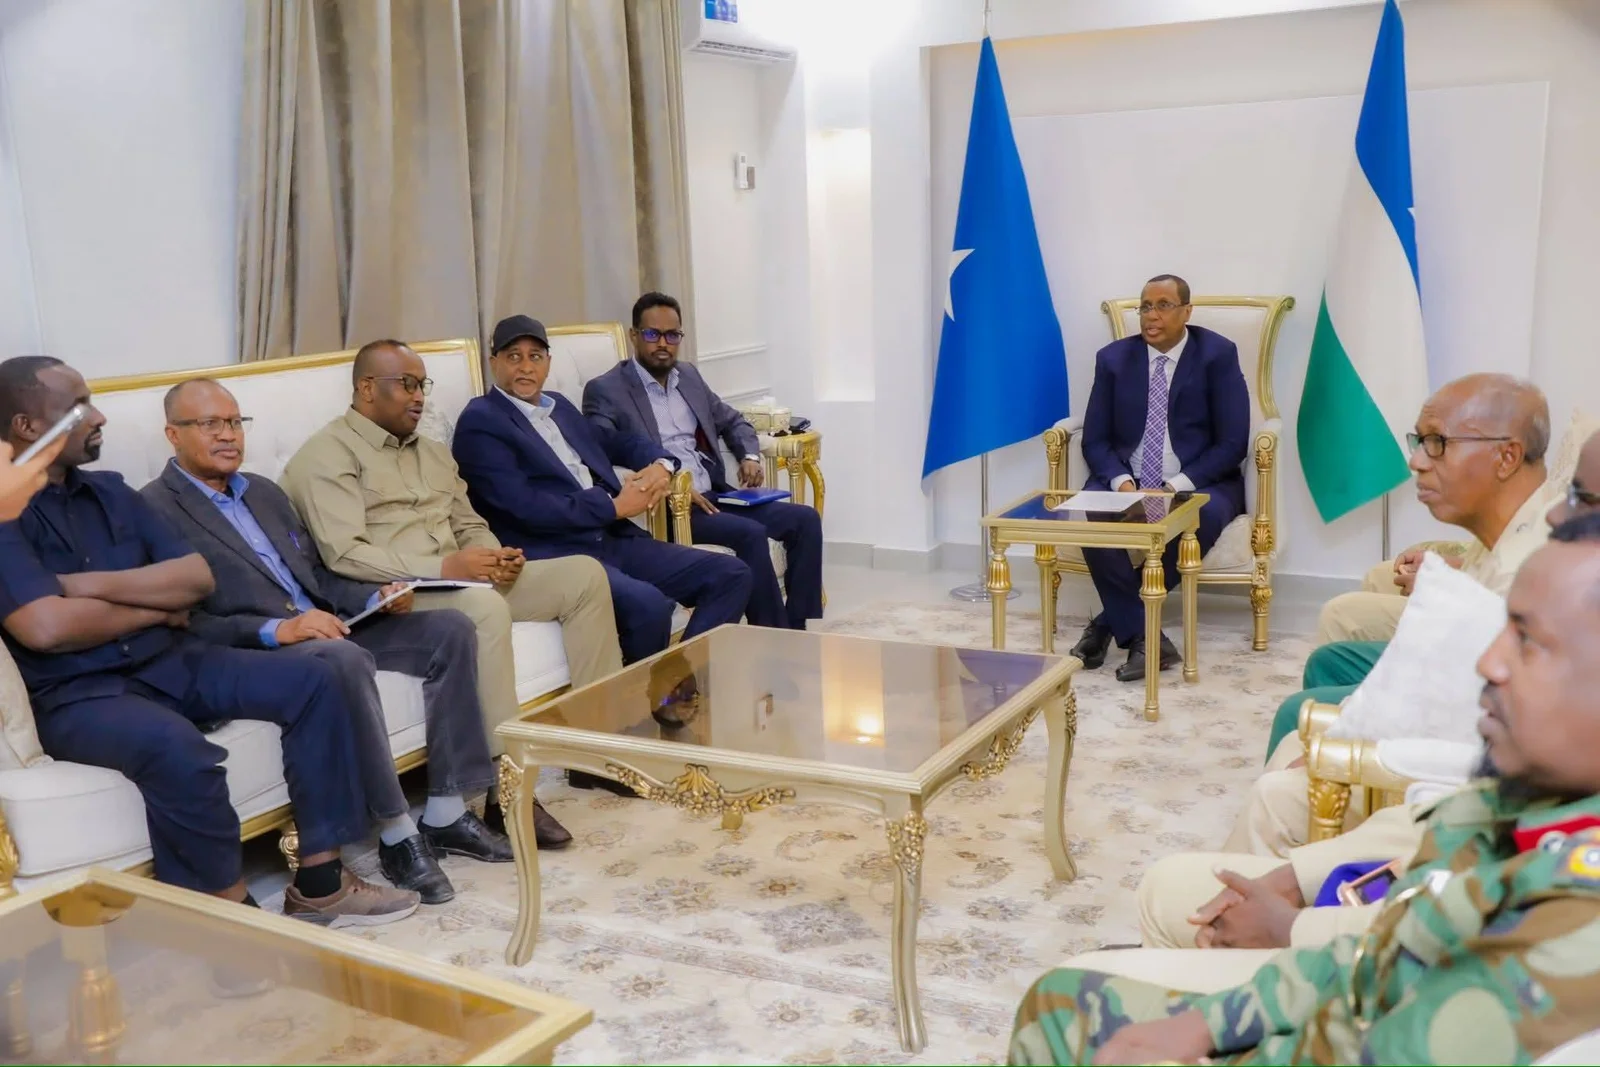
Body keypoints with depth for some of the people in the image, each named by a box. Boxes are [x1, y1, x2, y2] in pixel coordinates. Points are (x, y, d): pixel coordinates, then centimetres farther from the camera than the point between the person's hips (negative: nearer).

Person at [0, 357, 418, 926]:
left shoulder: (109, 490, 12)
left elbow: (199, 578, 4)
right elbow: (47, 626, -22)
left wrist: (95, 585, -11)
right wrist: (154, 608, -6)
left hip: (169, 660, 7)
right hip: (76, 694, -7)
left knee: (313, 682, -8)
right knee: (177, 746, -37)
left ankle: (319, 881, -5)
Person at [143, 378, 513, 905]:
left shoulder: (264, 491, 21)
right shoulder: (155, 509, -4)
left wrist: (376, 597, 3)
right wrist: (276, 629, -26)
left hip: (325, 629, 8)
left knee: (450, 629, -7)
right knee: (345, 659, -38)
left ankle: (446, 813, -7)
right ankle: (396, 834, -27)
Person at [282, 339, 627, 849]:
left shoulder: (432, 451, 22)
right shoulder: (328, 454, -5)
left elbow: (470, 525, 22)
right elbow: (345, 555, -18)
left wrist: (494, 557, -3)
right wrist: (444, 567, -25)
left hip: (461, 582, 9)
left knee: (585, 574, -6)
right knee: (484, 607, -39)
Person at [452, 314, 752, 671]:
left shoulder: (558, 405, 21)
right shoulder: (479, 422, -5)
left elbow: (617, 441, 30)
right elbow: (524, 508, -16)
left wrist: (660, 464, 6)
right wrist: (615, 506, -12)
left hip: (614, 540, 8)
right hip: (554, 555, -8)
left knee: (732, 575, -4)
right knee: (648, 605, -34)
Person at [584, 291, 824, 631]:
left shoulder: (689, 376, 18)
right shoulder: (605, 390, -3)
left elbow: (732, 422, 28)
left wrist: (750, 456, 5)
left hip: (715, 495, 8)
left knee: (805, 519, -9)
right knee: (751, 533, -30)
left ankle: (798, 631, -8)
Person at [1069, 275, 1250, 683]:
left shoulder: (1218, 355, -4)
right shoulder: (1113, 358, 4)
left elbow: (1233, 443, -8)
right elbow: (1095, 440, 3)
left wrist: (1177, 487, -21)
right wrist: (1122, 481, -18)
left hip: (1198, 484, -2)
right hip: (1127, 482, 2)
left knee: (1205, 515, -36)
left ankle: (1111, 621, -23)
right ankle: (1143, 634, -26)